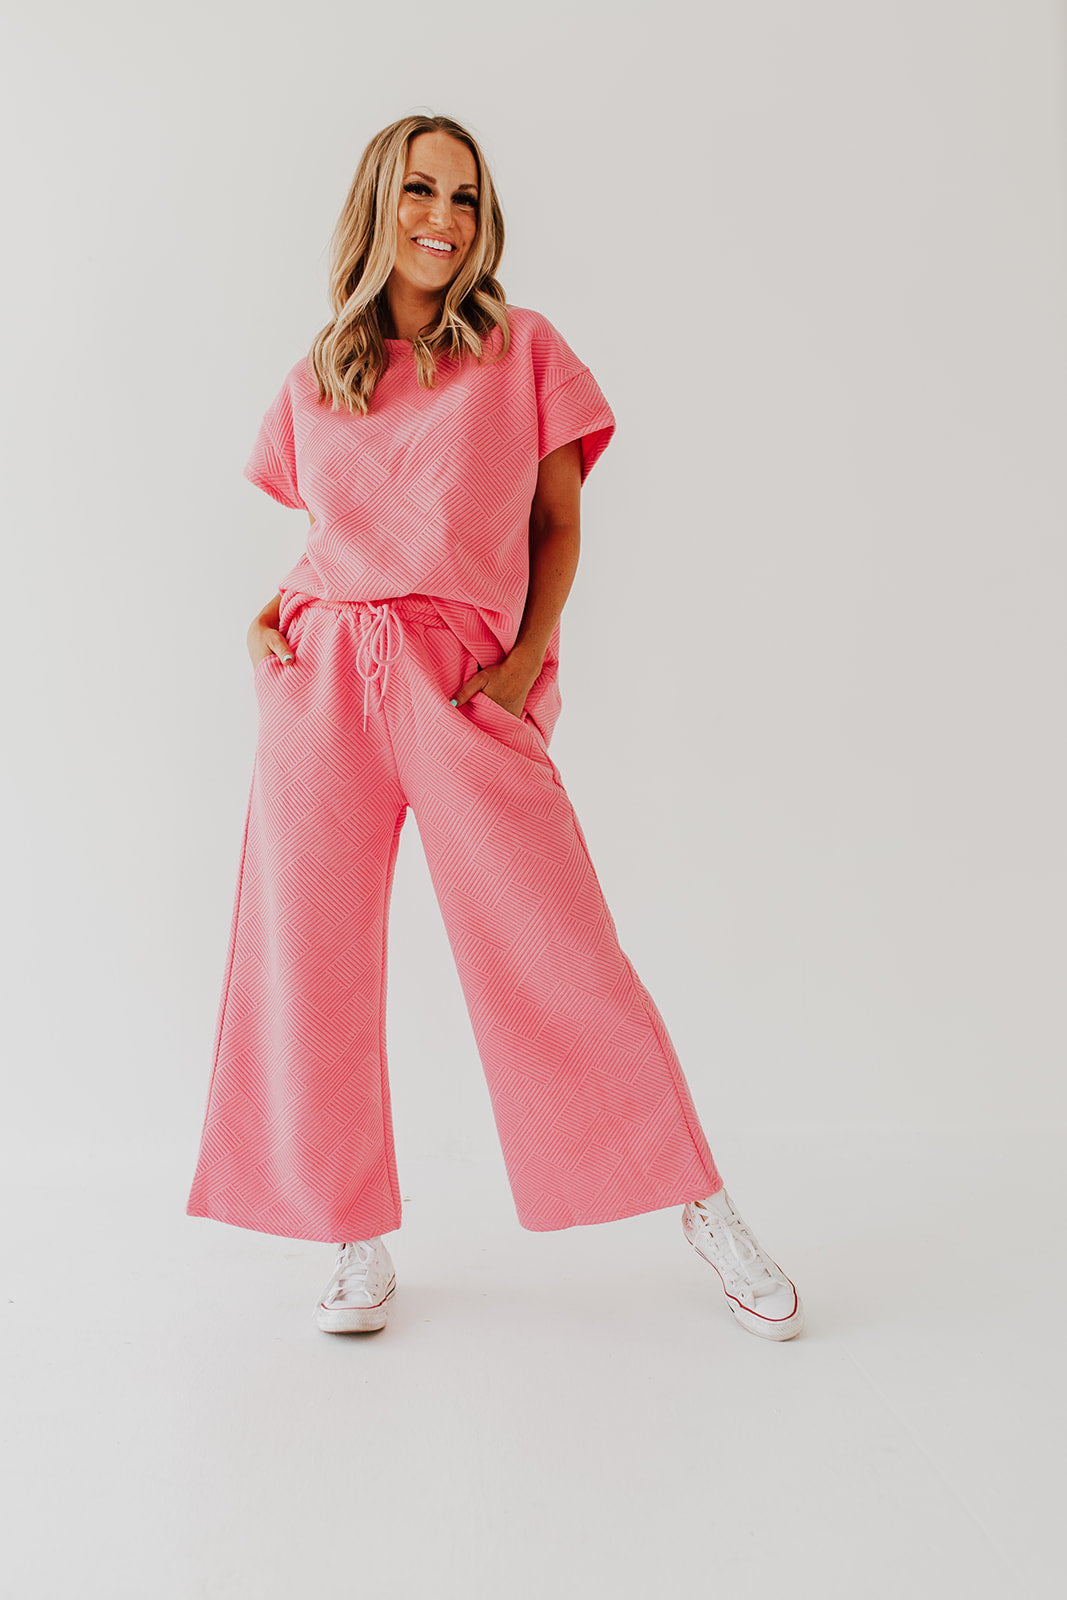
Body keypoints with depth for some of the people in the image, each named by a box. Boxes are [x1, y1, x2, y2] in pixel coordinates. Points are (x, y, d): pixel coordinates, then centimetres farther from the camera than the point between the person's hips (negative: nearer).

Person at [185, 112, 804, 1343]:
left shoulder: (525, 349, 7)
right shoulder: (314, 385, 14)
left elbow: (558, 523, 6)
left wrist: (529, 654, -7)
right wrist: (266, 616, 2)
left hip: (467, 688, -3)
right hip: (321, 682, 3)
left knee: (559, 955, -5)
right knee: (310, 963, 3)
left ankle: (707, 1211, 11)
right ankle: (359, 1242, 20)